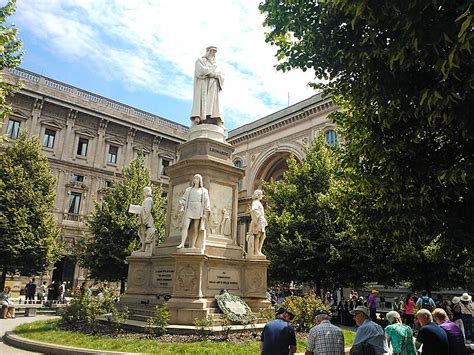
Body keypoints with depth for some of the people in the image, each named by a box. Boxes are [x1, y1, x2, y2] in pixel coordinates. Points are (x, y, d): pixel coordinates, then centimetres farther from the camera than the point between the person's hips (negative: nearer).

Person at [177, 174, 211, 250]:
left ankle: (192, 245, -4)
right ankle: (182, 243, -20)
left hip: (198, 211, -1)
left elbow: (206, 202, 6)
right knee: (185, 225, -15)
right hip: (189, 210, 1)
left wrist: (206, 213, -4)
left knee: (196, 228, -5)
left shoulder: (204, 191, 13)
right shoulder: (188, 190, 18)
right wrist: (181, 207, -4)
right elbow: (183, 199, 13)